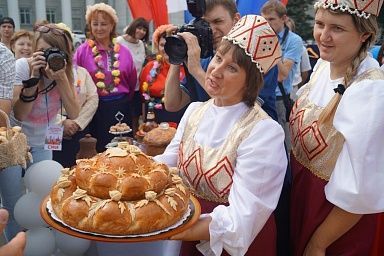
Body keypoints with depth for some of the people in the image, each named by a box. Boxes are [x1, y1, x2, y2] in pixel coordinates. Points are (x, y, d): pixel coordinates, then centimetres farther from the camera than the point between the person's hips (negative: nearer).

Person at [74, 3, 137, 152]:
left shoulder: (123, 52, 4)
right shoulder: (82, 51, -5)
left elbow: (132, 81, 14)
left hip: (121, 108, 3)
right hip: (96, 108, -2)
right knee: (99, 150, 8)